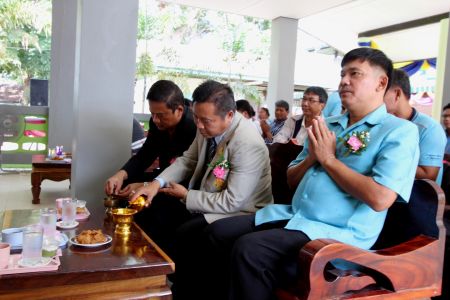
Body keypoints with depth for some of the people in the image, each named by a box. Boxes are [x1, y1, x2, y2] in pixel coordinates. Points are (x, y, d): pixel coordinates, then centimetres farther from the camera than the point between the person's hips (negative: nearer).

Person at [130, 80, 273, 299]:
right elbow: (188, 160, 7)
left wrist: (186, 196, -16)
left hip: (238, 213, -8)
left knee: (185, 234, -28)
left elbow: (231, 202, -27)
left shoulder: (248, 144, -29)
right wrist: (158, 183, -10)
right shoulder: (207, 128, -7)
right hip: (204, 199, 8)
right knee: (154, 209, -1)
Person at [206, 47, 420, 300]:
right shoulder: (327, 125, 15)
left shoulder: (399, 131, -5)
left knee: (248, 249, -26)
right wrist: (312, 157, -3)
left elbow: (379, 198, -20)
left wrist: (328, 159, -11)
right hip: (292, 215, 7)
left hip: (338, 233, -7)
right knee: (217, 231, -4)